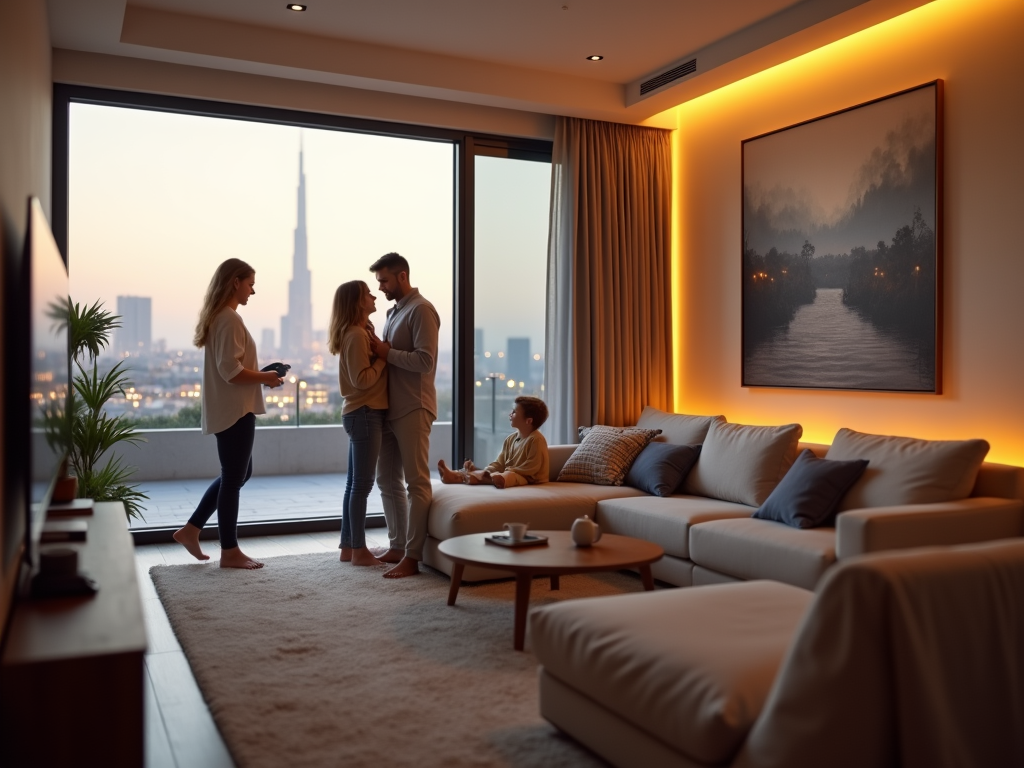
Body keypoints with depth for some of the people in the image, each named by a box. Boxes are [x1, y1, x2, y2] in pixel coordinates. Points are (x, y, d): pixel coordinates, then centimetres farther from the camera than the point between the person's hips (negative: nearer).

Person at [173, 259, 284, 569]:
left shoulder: (218, 317, 15)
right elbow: (231, 371, -22)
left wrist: (259, 373, 9)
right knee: (234, 478, -1)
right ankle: (230, 551, 10)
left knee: (237, 474, 19)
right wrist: (265, 377, -10)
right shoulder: (230, 318, -16)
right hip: (235, 410, -10)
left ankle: (191, 529, 23)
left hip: (230, 409, 10)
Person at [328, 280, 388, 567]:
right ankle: (359, 550, 2)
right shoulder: (356, 334, -15)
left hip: (362, 413, 10)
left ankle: (348, 547, 19)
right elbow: (362, 379, -21)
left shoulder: (362, 332, 16)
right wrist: (383, 358, -12)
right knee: (362, 484, -4)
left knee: (355, 483, 12)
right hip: (365, 414, -10)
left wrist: (382, 355, 4)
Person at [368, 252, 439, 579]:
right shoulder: (393, 311, 19)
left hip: (413, 408, -10)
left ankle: (412, 557, -5)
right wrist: (379, 350, 7)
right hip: (390, 408, 10)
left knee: (416, 482, -6)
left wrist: (387, 353, -14)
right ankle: (397, 546, 22)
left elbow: (425, 361, -19)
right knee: (388, 481, 12)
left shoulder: (421, 310, -9)